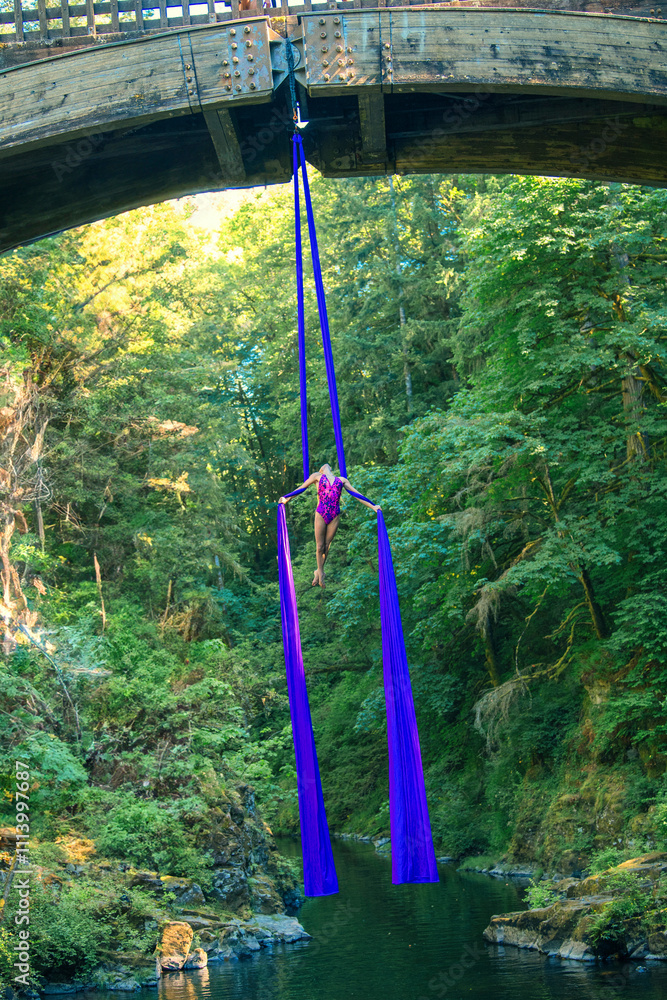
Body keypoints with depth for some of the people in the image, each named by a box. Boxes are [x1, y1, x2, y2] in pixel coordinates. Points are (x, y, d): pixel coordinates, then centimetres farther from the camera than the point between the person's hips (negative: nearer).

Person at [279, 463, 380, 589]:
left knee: (327, 546, 7)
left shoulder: (342, 480, 18)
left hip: (335, 515, 2)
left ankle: (318, 573, 20)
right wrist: (286, 499, 3)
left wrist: (372, 506, 12)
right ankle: (320, 572, 19)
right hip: (321, 514, -2)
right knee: (320, 546, 2)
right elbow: (301, 488, 12)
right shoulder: (317, 476, 13)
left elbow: (356, 494, 17)